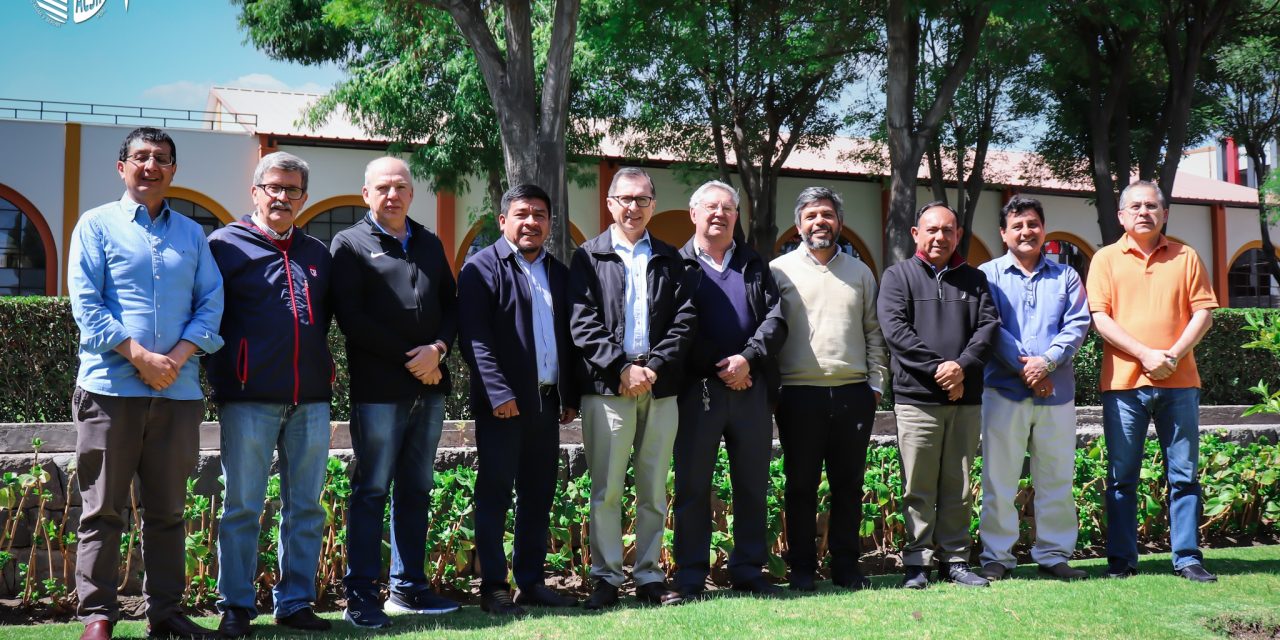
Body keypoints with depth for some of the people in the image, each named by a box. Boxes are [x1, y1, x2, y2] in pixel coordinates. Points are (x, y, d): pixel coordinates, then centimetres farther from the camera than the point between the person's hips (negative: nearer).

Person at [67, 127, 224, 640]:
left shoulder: (191, 233, 16)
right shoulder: (96, 225, 6)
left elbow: (211, 303, 7)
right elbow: (85, 303, -4)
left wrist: (178, 356, -9)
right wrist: (140, 356, -14)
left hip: (179, 390, 3)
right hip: (111, 387, -3)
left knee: (167, 510, 8)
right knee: (103, 508, 1)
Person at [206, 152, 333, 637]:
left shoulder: (317, 253, 16)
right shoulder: (226, 245, 2)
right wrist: (222, 373, -3)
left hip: (311, 400, 5)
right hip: (249, 399, -4)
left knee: (306, 507, 7)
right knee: (242, 507, 1)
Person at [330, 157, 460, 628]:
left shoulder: (430, 245, 17)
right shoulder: (350, 244, 0)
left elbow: (451, 305, 15)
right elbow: (350, 316, -9)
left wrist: (437, 349, -5)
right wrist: (407, 358, -11)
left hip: (429, 386, 5)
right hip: (378, 389, -5)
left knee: (416, 491, 10)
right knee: (371, 491, -1)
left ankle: (409, 588, 19)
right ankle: (361, 596, 5)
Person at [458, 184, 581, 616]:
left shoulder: (558, 272, 16)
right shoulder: (482, 267, -4)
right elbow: (473, 338, -12)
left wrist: (570, 397, 12)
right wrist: (498, 393, -19)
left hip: (547, 402, 6)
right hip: (503, 403, -6)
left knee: (539, 496, 10)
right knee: (495, 495, 0)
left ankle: (532, 581, 19)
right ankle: (494, 588, 7)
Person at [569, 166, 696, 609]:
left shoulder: (669, 259, 16)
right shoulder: (589, 257, 8)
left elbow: (684, 320, 5)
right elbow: (582, 323, -2)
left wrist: (653, 367, -8)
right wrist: (622, 368, -12)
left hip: (660, 388, 3)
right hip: (606, 387, -2)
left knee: (654, 490, 6)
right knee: (606, 489, -2)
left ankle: (649, 577, 14)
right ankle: (606, 578, 7)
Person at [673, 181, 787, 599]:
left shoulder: (755, 266, 16)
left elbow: (775, 318, 6)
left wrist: (748, 358, -11)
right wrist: (718, 368, -11)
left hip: (751, 388, 4)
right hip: (697, 388, -3)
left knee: (753, 484, 8)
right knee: (692, 486, 0)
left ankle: (749, 570, 18)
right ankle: (690, 577, 8)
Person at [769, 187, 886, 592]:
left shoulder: (860, 272, 14)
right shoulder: (780, 270, 5)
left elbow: (874, 333, 15)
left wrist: (875, 382, 6)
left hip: (853, 393, 3)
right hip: (799, 394, -2)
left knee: (848, 484, 7)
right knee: (801, 485, 3)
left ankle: (846, 566, 17)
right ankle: (802, 568, 12)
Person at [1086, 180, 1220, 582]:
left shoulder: (1186, 258, 11)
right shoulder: (1106, 259, 7)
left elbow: (1203, 312, 5)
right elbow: (1100, 317, -2)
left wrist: (1174, 354, -10)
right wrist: (1145, 355, -12)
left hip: (1179, 383, 1)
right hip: (1123, 383, -1)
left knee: (1184, 474, 3)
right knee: (1122, 477, 3)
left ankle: (1187, 557, 10)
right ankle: (1121, 559, 10)